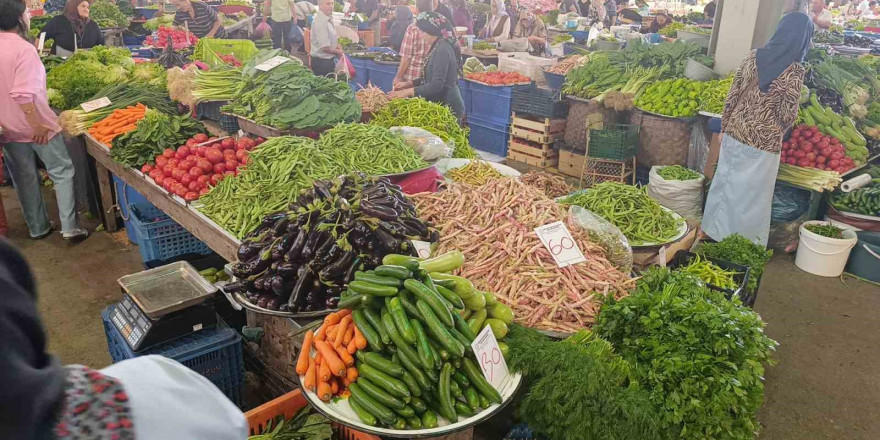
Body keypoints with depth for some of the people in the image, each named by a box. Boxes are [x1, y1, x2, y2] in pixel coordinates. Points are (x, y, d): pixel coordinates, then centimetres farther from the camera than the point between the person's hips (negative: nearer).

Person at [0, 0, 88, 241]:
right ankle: (69, 227, 1)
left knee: (24, 179, 15)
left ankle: (37, 227, 24)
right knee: (62, 172, 5)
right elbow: (22, 93, -26)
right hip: (34, 125, -7)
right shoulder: (24, 48, -18)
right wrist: (37, 125, -20)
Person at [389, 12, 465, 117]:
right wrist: (409, 84, 11)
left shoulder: (442, 50, -20)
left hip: (448, 106, -9)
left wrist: (408, 92, -19)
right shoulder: (438, 46, 11)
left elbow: (436, 85, -23)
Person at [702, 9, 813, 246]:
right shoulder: (794, 71, -14)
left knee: (724, 183, 18)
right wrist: (776, 133, 9)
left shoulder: (754, 57, -2)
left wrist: (725, 127, 12)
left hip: (735, 133, 5)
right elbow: (788, 114, -12)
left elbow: (732, 95, 2)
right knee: (750, 193, 9)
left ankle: (714, 232, 32)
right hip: (763, 142, -5)